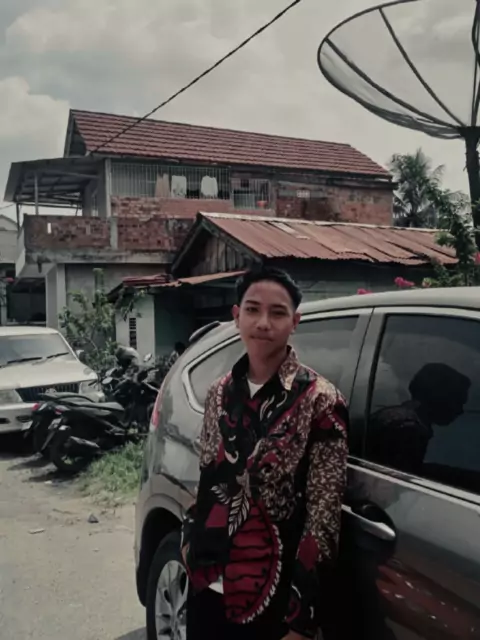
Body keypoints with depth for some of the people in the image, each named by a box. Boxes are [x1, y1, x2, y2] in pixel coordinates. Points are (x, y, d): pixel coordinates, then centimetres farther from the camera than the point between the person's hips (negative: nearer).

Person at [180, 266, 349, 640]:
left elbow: (323, 519, -13)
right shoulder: (221, 393, 1)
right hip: (207, 587, 5)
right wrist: (190, 547, 9)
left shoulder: (320, 402, -13)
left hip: (272, 600, -4)